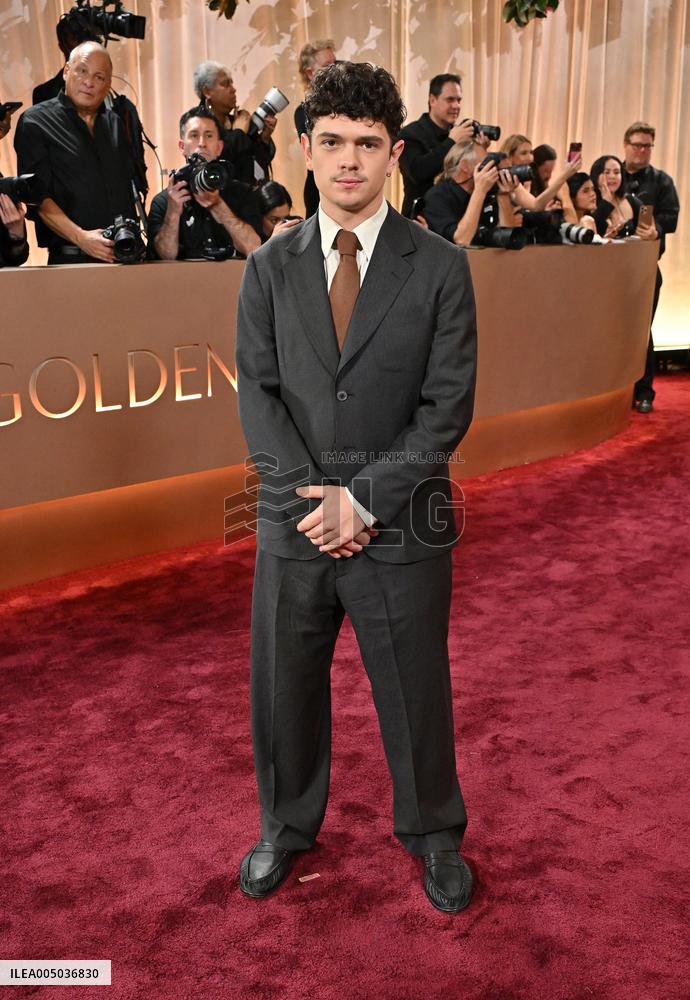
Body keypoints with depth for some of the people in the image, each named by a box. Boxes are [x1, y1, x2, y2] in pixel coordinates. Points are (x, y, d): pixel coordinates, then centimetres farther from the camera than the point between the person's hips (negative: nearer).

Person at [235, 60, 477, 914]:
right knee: (283, 686, 15)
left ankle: (431, 831, 39)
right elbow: (257, 394, -1)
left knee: (416, 689, 13)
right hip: (294, 520, 2)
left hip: (403, 524, -2)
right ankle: (287, 826, 40)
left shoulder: (440, 267, -3)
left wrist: (363, 498, -15)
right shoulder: (270, 267, 4)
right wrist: (314, 498, -13)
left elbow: (449, 405, -8)